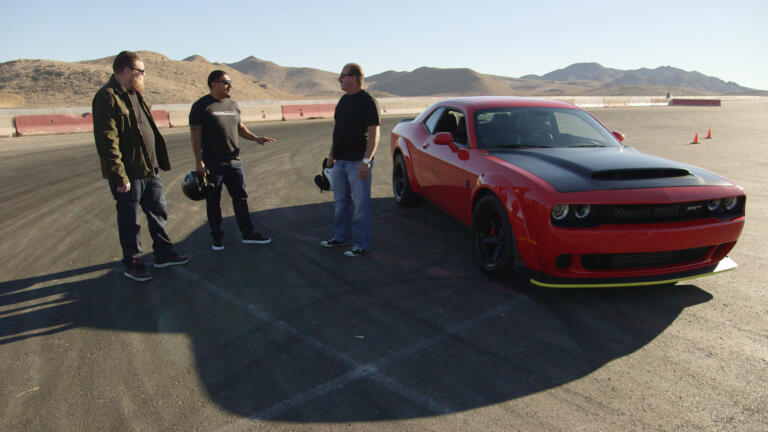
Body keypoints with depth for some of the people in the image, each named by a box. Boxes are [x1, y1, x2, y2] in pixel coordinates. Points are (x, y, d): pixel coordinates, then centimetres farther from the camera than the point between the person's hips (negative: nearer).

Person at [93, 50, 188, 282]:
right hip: (128, 174, -9)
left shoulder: (135, 94, 14)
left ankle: (164, 254, 31)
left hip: (149, 170, 9)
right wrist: (120, 176, -24)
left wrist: (158, 161, 19)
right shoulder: (107, 98, -16)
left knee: (158, 213, 17)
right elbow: (107, 142, -22)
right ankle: (132, 263, 21)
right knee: (129, 222, 6)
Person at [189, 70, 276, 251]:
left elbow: (240, 127, 22)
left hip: (234, 161, 6)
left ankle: (248, 233, 18)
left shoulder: (232, 104, 13)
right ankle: (217, 237, 18)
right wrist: (199, 161, -13)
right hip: (212, 163, -5)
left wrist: (255, 138, 5)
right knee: (213, 201, 6)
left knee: (241, 197, 9)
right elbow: (196, 135, -8)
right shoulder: (201, 106, -6)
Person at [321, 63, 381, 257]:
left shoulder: (368, 101, -11)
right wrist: (331, 155, 19)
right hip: (340, 161, 9)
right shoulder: (343, 100, 14)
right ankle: (341, 237, 31)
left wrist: (366, 161, -22)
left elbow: (374, 134, -16)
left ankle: (361, 244, 9)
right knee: (340, 202, 16)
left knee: (360, 204, -1)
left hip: (358, 162, -8)